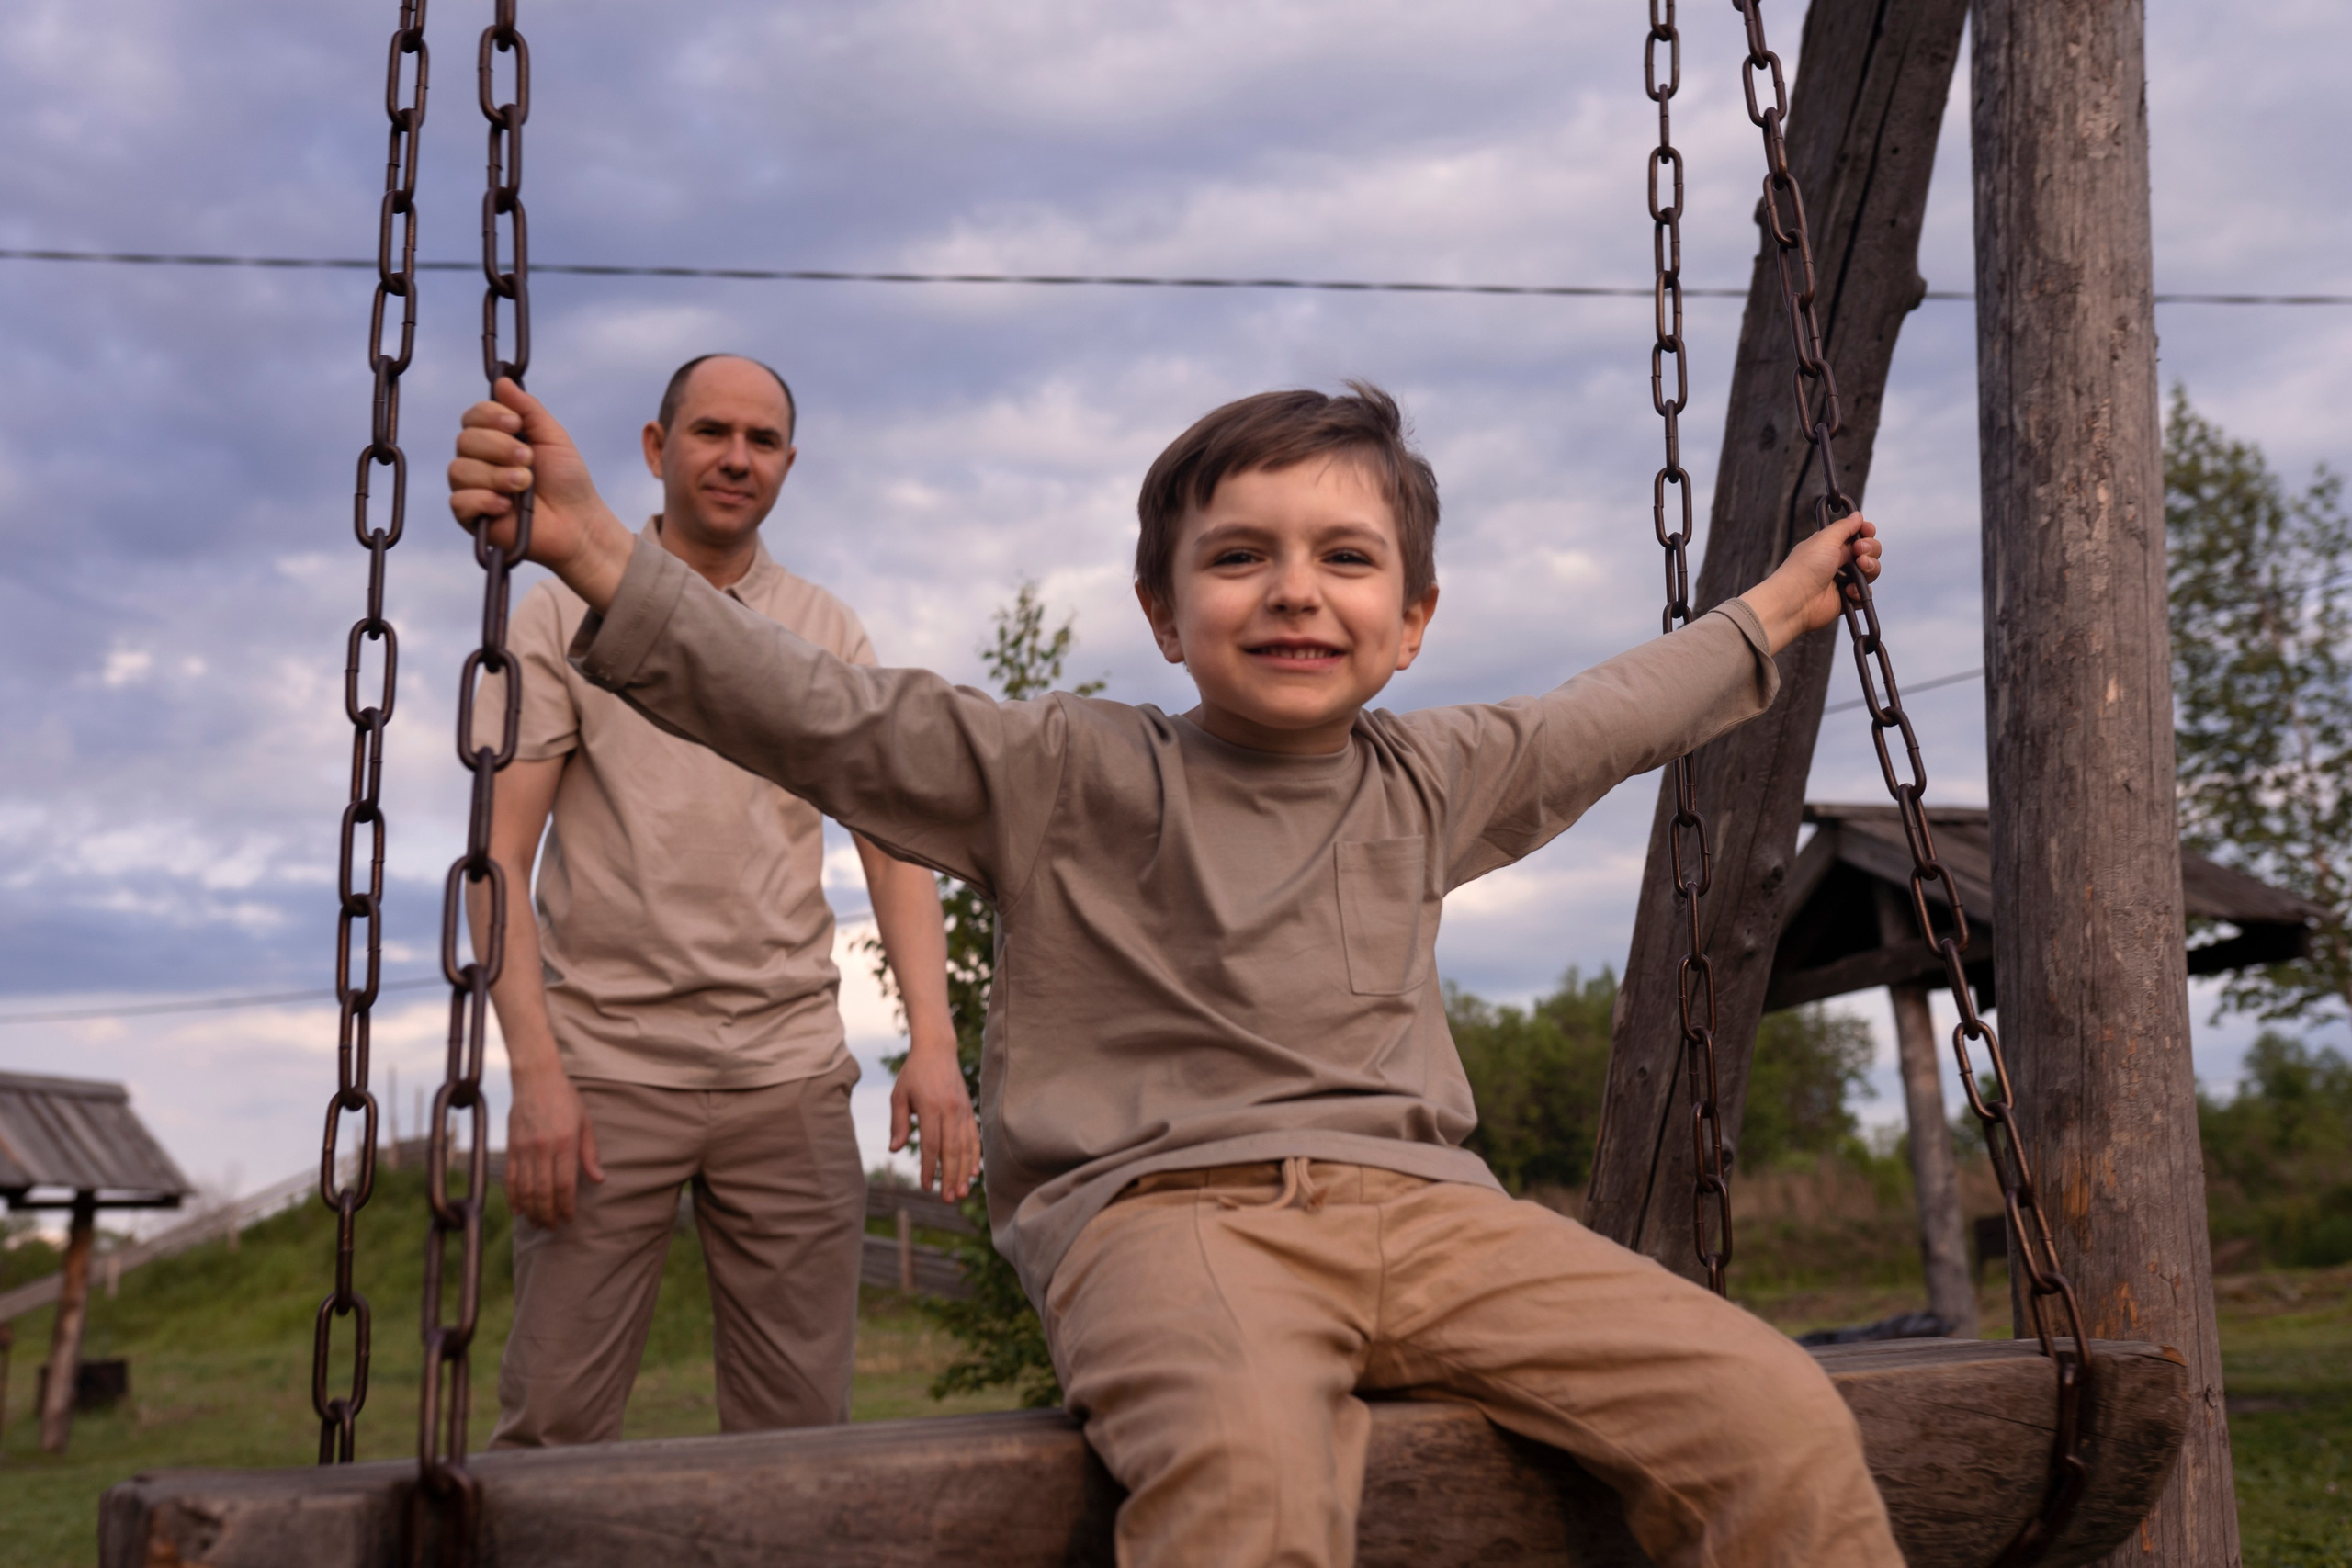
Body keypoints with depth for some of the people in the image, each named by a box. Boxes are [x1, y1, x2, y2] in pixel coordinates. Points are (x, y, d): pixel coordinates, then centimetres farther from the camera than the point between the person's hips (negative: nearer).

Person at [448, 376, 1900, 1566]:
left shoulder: (1434, 784, 20)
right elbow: (819, 715, -2)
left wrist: (1771, 612, 49)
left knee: (1784, 1423, -17)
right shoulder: (1069, 774, 6)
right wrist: (594, 549, -12)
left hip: (1419, 1203, 5)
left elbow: (1614, 714, 38)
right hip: (1161, 1208, -4)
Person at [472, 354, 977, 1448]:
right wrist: (535, 1070, -12)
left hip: (790, 1073, 2)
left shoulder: (829, 636, 13)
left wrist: (933, 1041, -8)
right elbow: (501, 854, 0)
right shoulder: (563, 618, 6)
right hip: (605, 1068, -2)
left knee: (799, 1421, 2)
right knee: (553, 1421, -4)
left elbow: (893, 840, 7)